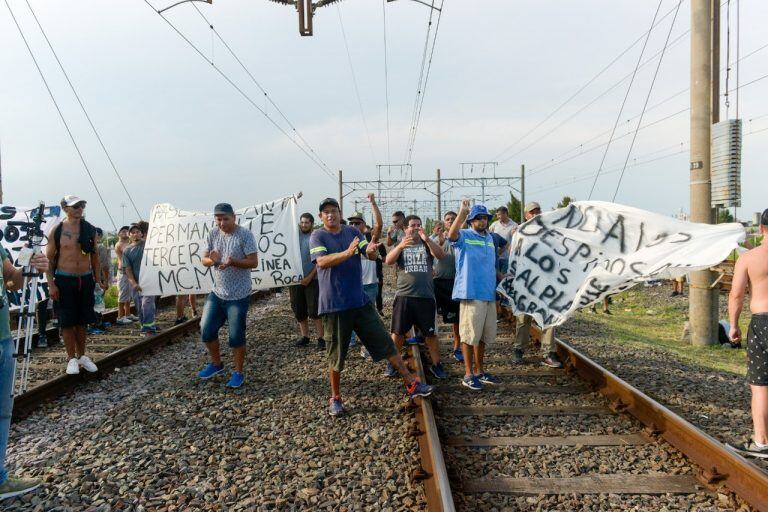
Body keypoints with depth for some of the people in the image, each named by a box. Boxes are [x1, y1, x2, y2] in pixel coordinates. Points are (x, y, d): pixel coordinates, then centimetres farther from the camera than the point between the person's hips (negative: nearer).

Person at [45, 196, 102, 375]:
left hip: (86, 279, 3)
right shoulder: (57, 230, -5)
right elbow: (49, 258, -3)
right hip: (64, 279, -3)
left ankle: (81, 355, 23)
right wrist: (51, 284, -9)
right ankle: (71, 359, 13)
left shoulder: (90, 229, 4)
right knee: (67, 321, 2)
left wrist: (98, 279, 9)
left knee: (82, 320, 11)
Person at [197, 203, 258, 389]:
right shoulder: (213, 234, 4)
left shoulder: (245, 235, -11)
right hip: (217, 293, 6)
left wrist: (233, 261, -30)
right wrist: (211, 260, -20)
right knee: (206, 330, 9)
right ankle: (216, 364, 31)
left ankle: (238, 373, 17)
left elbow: (253, 262, -14)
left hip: (238, 296, -5)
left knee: (236, 336, 1)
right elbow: (204, 260, 4)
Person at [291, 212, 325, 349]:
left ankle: (321, 338, -1)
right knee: (299, 311, 10)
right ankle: (304, 336, 22)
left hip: (312, 280, -4)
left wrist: (309, 277, -14)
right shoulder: (294, 235, 8)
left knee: (314, 311, -7)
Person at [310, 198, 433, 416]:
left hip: (360, 301, 4)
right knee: (336, 355, 5)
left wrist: (370, 250, -27)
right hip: (334, 305, -3)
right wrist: (347, 253, -37)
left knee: (385, 342, 5)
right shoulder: (317, 236, -4)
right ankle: (335, 398, 23)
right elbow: (322, 261, -21)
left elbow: (371, 255, -2)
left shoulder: (353, 232, 8)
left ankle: (411, 383, 13)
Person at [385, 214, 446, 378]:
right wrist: (400, 246, -28)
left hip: (426, 296, 0)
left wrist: (427, 239, -23)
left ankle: (436, 365, 17)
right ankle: (392, 363, 19)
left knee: (431, 333, 4)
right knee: (398, 332, 5)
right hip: (404, 296, 0)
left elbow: (441, 256, -9)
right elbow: (388, 261, -10)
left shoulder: (426, 244, 10)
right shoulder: (400, 245, 9)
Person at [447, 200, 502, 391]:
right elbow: (451, 235, -30)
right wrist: (462, 213, -38)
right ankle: (468, 374, 8)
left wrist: (502, 277, 13)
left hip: (489, 294, 7)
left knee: (483, 335, 15)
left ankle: (479, 371, 27)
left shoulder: (490, 238, 17)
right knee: (470, 334, -2)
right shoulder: (464, 236, -5)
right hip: (471, 294, -7)